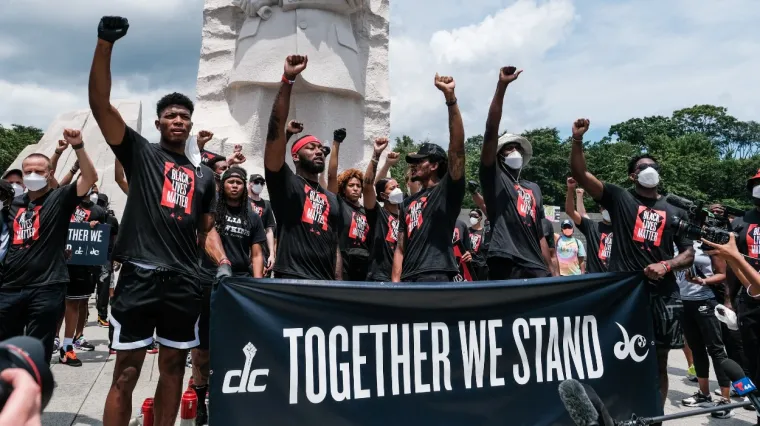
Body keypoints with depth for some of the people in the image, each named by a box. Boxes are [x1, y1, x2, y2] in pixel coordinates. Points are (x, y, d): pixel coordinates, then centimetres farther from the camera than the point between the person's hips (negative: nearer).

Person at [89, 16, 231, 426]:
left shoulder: (204, 174, 17)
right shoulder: (140, 152, 6)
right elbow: (100, 103, -7)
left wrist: (223, 263, 2)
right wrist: (105, 43, -16)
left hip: (185, 282, 4)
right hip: (140, 276, -4)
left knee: (173, 367, 12)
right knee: (126, 372, 0)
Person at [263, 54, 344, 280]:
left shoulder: (332, 199, 22)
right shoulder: (286, 184, 5)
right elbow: (275, 130, -7)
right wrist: (287, 80, -11)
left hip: (326, 285, 6)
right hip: (291, 282, -5)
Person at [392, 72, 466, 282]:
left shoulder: (447, 190, 5)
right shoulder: (408, 203, 23)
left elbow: (457, 148, -9)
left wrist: (450, 98, -17)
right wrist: (395, 283, 7)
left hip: (436, 278, -6)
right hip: (408, 280, 6)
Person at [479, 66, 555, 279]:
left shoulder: (534, 189, 24)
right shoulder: (494, 178, 8)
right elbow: (491, 132, -5)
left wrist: (552, 270, 14)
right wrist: (502, 86, -11)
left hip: (536, 267, 5)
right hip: (506, 265, -5)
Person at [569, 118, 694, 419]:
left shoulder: (674, 212, 15)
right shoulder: (619, 198, 5)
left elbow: (689, 253, 13)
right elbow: (580, 174, -6)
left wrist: (666, 265, -8)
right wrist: (578, 139, -18)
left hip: (663, 294, 3)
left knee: (658, 363, 10)